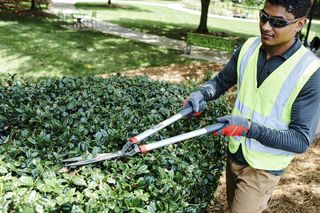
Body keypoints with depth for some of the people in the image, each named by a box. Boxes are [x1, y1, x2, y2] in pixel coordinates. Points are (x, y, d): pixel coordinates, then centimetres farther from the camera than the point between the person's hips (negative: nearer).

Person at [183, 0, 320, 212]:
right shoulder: (248, 48, -9)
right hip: (234, 154, 5)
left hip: (263, 168, -5)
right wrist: (201, 93, -15)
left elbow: (301, 140, -21)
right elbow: (221, 81, 5)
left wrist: (249, 128, -32)